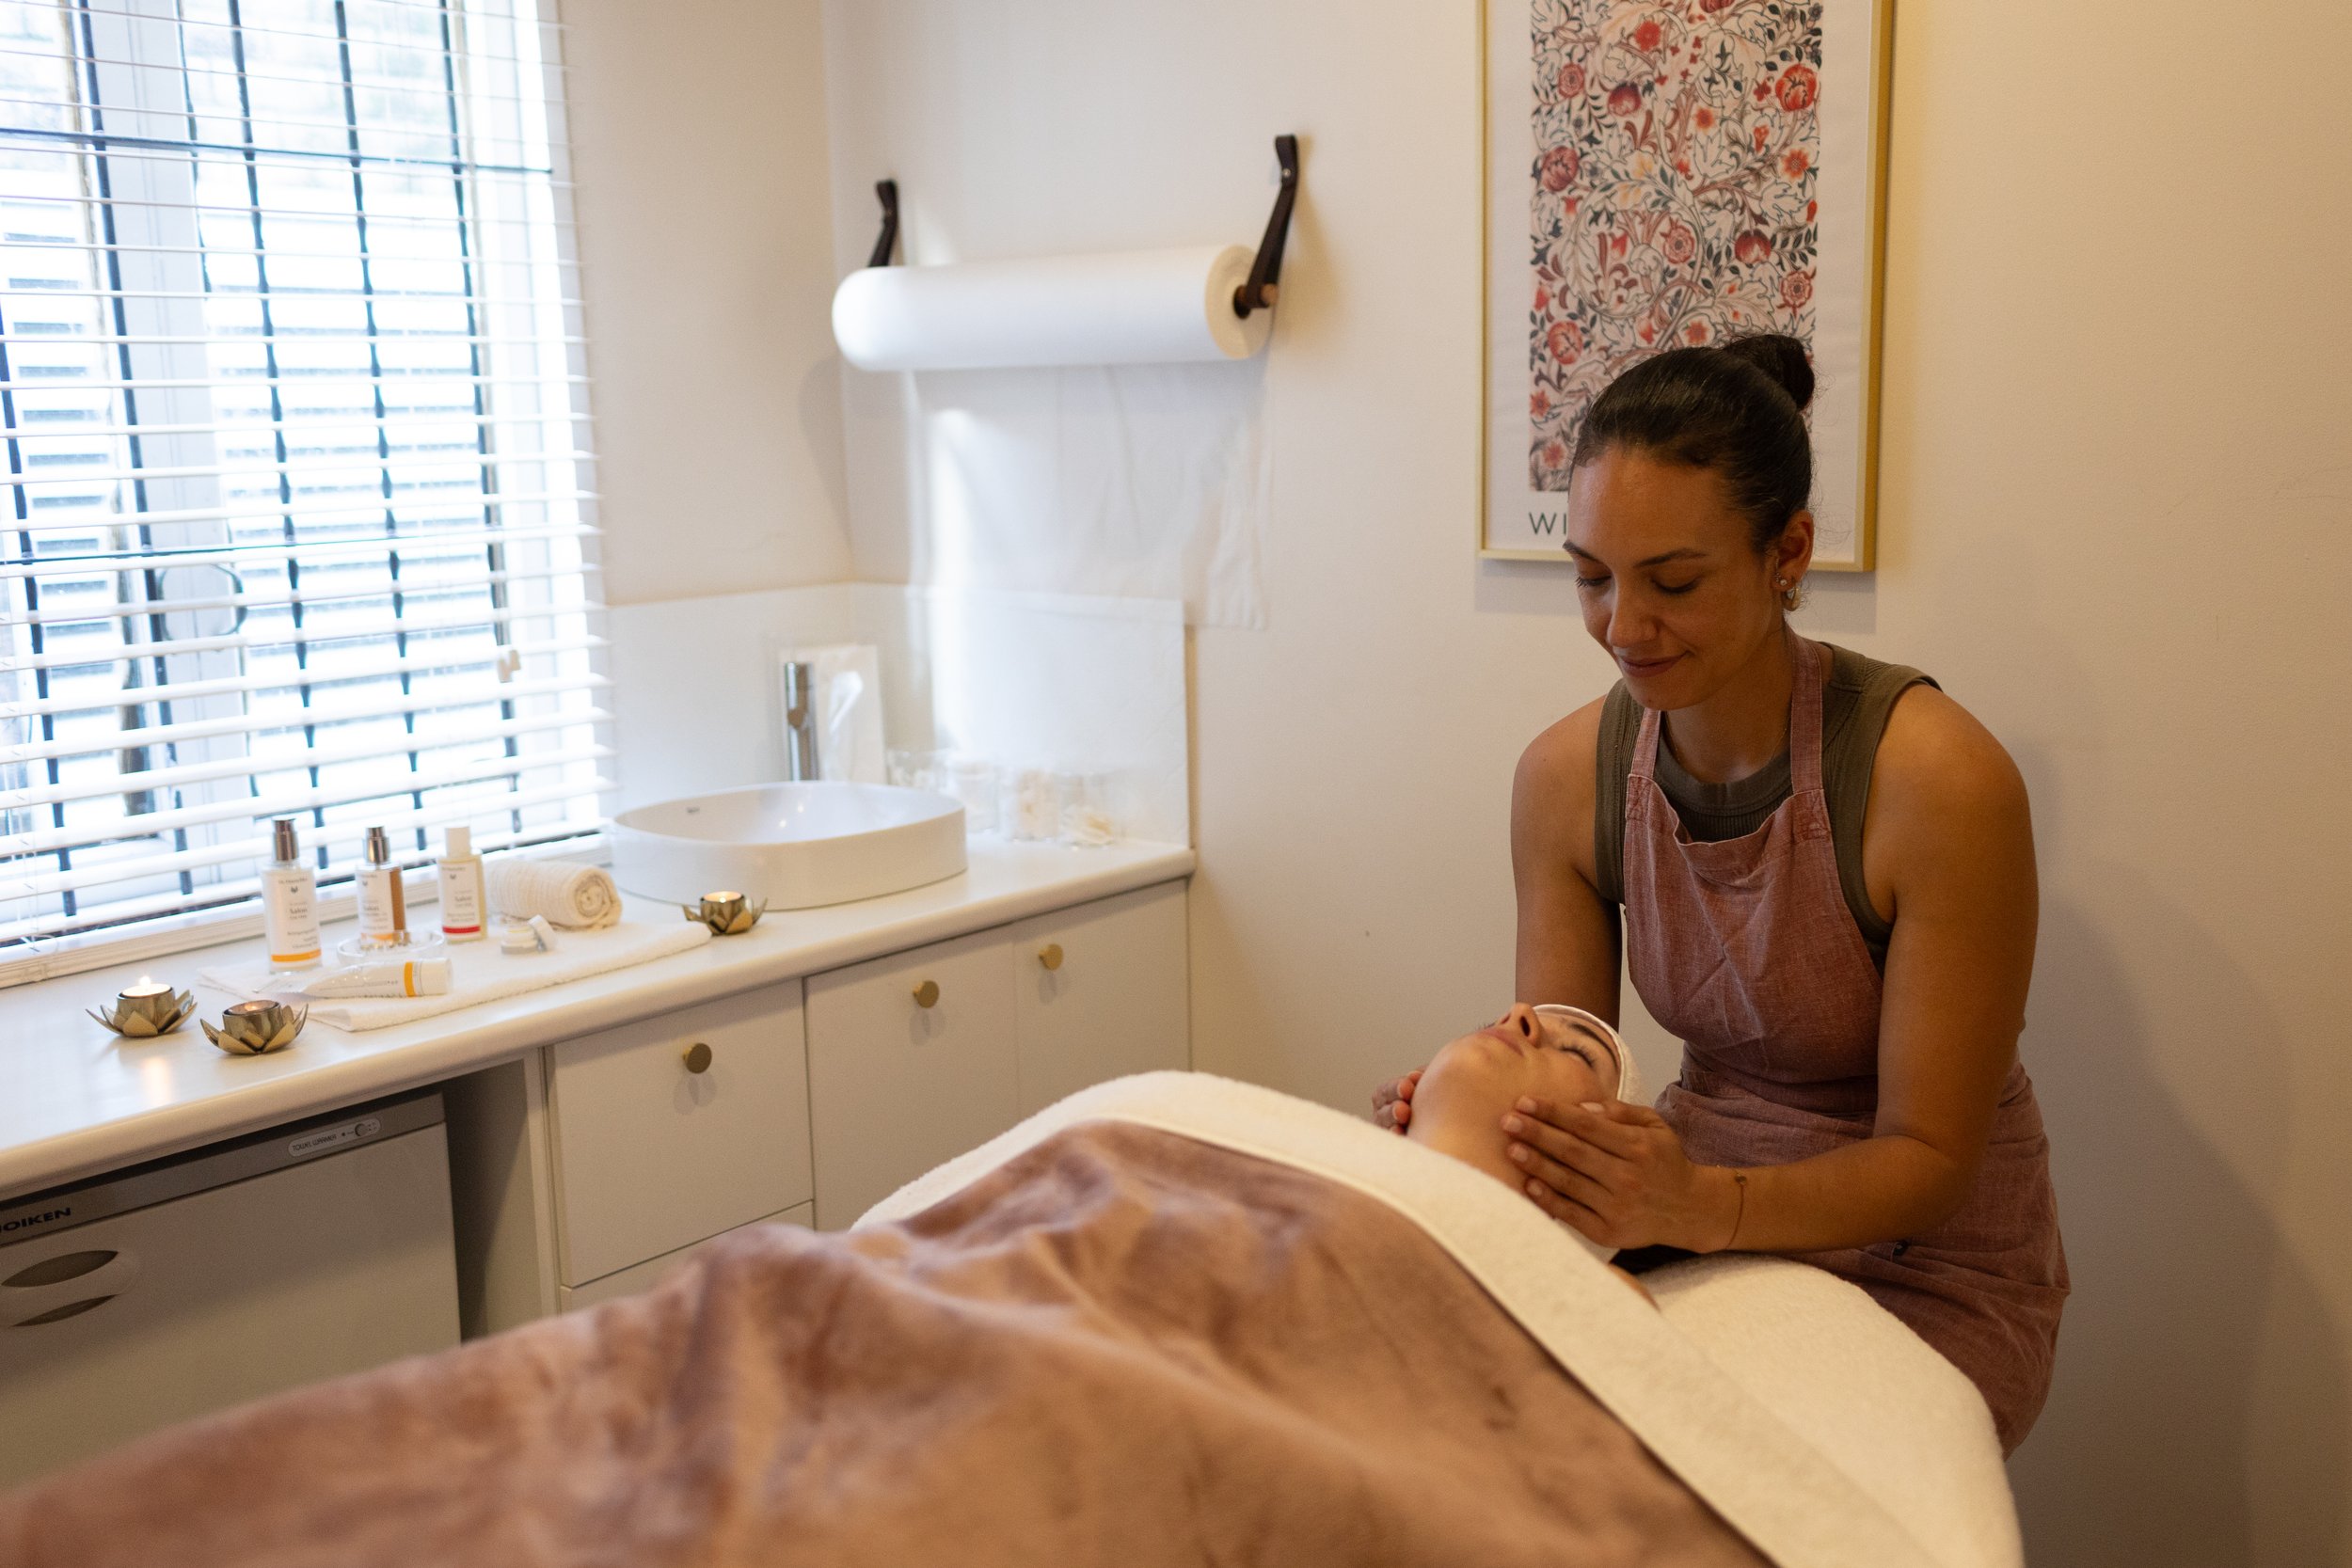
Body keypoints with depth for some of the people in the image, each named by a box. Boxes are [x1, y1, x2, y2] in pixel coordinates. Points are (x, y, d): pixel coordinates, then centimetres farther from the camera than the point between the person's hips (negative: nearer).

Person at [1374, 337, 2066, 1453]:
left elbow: (1929, 1162, -18)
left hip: (1923, 1262, -4)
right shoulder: (1566, 776, -8)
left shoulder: (1941, 780, -23)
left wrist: (1696, 1207, -35)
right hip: (1704, 1209, 5)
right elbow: (1557, 1083, -2)